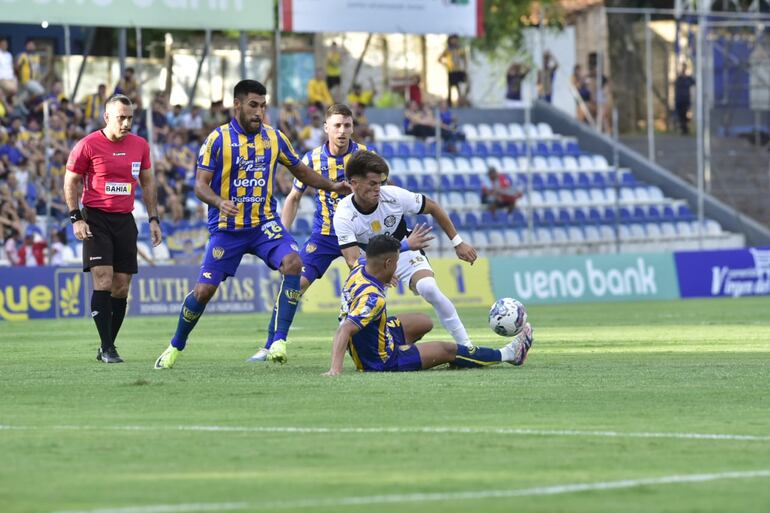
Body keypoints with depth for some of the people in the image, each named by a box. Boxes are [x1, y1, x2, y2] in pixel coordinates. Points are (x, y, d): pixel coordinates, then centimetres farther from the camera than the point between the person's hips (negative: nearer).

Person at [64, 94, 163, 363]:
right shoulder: (87, 145, -7)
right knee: (103, 281, -15)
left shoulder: (140, 146, 6)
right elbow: (70, 182, 1)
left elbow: (147, 182, 18)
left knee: (121, 288, 2)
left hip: (125, 220, 4)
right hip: (96, 219, -4)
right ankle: (107, 348, -12)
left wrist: (153, 219, 12)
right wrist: (76, 218, -7)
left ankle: (108, 346, 13)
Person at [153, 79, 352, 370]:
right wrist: (219, 202, -30)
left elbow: (300, 171, 18)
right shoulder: (218, 139, -7)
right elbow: (200, 185, -10)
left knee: (293, 263, -25)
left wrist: (331, 186, 6)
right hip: (227, 227, -2)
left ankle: (278, 342, -23)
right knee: (204, 290, -4)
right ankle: (176, 347, 22)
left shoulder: (274, 138, 4)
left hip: (264, 223, 2)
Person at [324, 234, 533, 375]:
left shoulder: (358, 271, -9)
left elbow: (380, 254, 14)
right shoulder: (373, 298, -37)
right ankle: (508, 354, 26)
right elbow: (343, 331, -45)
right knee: (448, 350, 7)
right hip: (383, 361, -9)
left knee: (424, 322, 27)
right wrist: (335, 369, -55)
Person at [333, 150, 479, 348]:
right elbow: (353, 262, -35)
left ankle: (466, 346, -17)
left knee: (429, 289, -26)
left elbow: (433, 208, -7)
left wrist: (458, 243, -4)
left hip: (406, 252, -1)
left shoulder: (394, 195, -25)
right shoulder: (343, 216, -28)